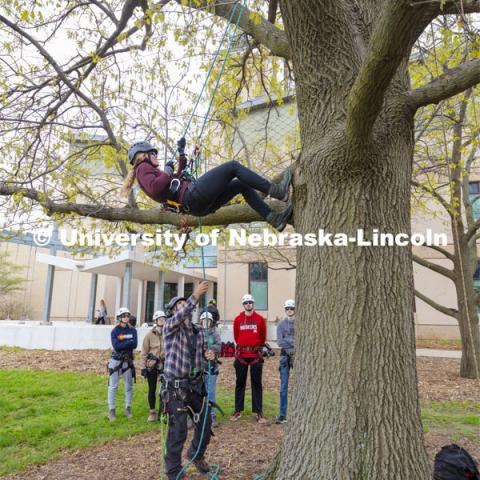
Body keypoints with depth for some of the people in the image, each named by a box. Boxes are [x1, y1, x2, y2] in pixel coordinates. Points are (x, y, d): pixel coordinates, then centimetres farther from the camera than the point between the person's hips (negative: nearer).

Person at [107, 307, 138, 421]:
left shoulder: (132, 330, 3)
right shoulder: (115, 331, -4)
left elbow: (134, 344, -10)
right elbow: (116, 346, -16)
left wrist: (122, 343, -17)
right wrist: (129, 342, -14)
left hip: (128, 361, 3)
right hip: (116, 360, -3)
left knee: (129, 386, 9)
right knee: (113, 386, 0)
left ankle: (128, 409, 20)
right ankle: (111, 410, 8)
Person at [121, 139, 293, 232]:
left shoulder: (150, 173, 31)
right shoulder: (143, 169, 4)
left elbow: (177, 178, 43)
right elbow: (155, 189, -19)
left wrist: (181, 152, 42)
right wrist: (167, 171, -4)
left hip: (199, 206, 10)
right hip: (194, 195, -10)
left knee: (243, 185, 7)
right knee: (233, 166, -10)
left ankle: (274, 218, -8)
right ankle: (275, 190, -18)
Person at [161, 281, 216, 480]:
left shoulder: (199, 330, 7)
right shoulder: (170, 326, -10)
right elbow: (180, 316, -33)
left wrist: (207, 355, -6)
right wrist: (195, 295, -43)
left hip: (196, 384, 6)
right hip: (176, 387, -6)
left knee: (206, 424, 14)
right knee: (178, 431, 1)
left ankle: (196, 455, 42)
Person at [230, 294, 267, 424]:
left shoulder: (260, 319, -2)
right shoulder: (237, 319, 0)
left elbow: (263, 336, 9)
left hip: (256, 354, -1)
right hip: (241, 354, 1)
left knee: (256, 383, 4)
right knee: (240, 383, 9)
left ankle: (259, 412, 10)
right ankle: (238, 410, 18)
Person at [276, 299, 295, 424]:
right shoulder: (281, 324, 5)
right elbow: (280, 342, -2)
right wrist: (294, 342, -11)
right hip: (285, 356, 1)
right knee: (284, 386, 4)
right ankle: (282, 415, 11)